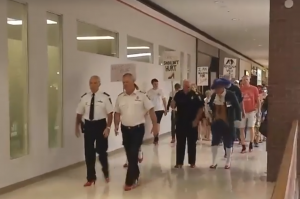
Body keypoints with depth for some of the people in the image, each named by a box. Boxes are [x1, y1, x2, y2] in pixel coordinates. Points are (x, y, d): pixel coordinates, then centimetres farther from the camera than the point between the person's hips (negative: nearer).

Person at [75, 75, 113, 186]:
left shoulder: (105, 97, -8)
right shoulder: (84, 97, 2)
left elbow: (110, 113, -9)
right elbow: (79, 114, 8)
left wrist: (108, 127, -15)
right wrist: (77, 127, 4)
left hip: (100, 124, -3)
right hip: (88, 125, 3)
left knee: (102, 150, 11)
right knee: (89, 152, 7)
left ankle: (106, 173, 38)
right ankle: (91, 178, 22)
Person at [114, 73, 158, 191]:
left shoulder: (141, 95, -8)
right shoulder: (120, 97, 4)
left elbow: (151, 110, -6)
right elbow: (117, 113, 11)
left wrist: (155, 125, -9)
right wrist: (116, 125, -3)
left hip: (138, 129, -4)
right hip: (125, 129, 4)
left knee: (133, 155, -6)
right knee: (129, 155, 13)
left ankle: (130, 182, 1)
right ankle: (135, 177, 32)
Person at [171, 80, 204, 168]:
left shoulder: (195, 95, -6)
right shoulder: (178, 94, 0)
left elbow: (201, 108, -4)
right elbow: (173, 106, 3)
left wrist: (196, 120, -8)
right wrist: (173, 100, -18)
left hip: (192, 123, -2)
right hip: (180, 122, 2)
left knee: (192, 143, 8)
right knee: (180, 143, 6)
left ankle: (192, 162, 18)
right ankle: (179, 162, 13)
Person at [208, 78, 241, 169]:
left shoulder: (231, 95, -13)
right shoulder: (213, 96, 0)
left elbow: (237, 107, -8)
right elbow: (211, 107, 13)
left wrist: (238, 119, -9)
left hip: (228, 123, -4)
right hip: (216, 122, 4)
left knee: (228, 142, 8)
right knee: (215, 141, 7)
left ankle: (228, 162, 23)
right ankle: (214, 162, 18)